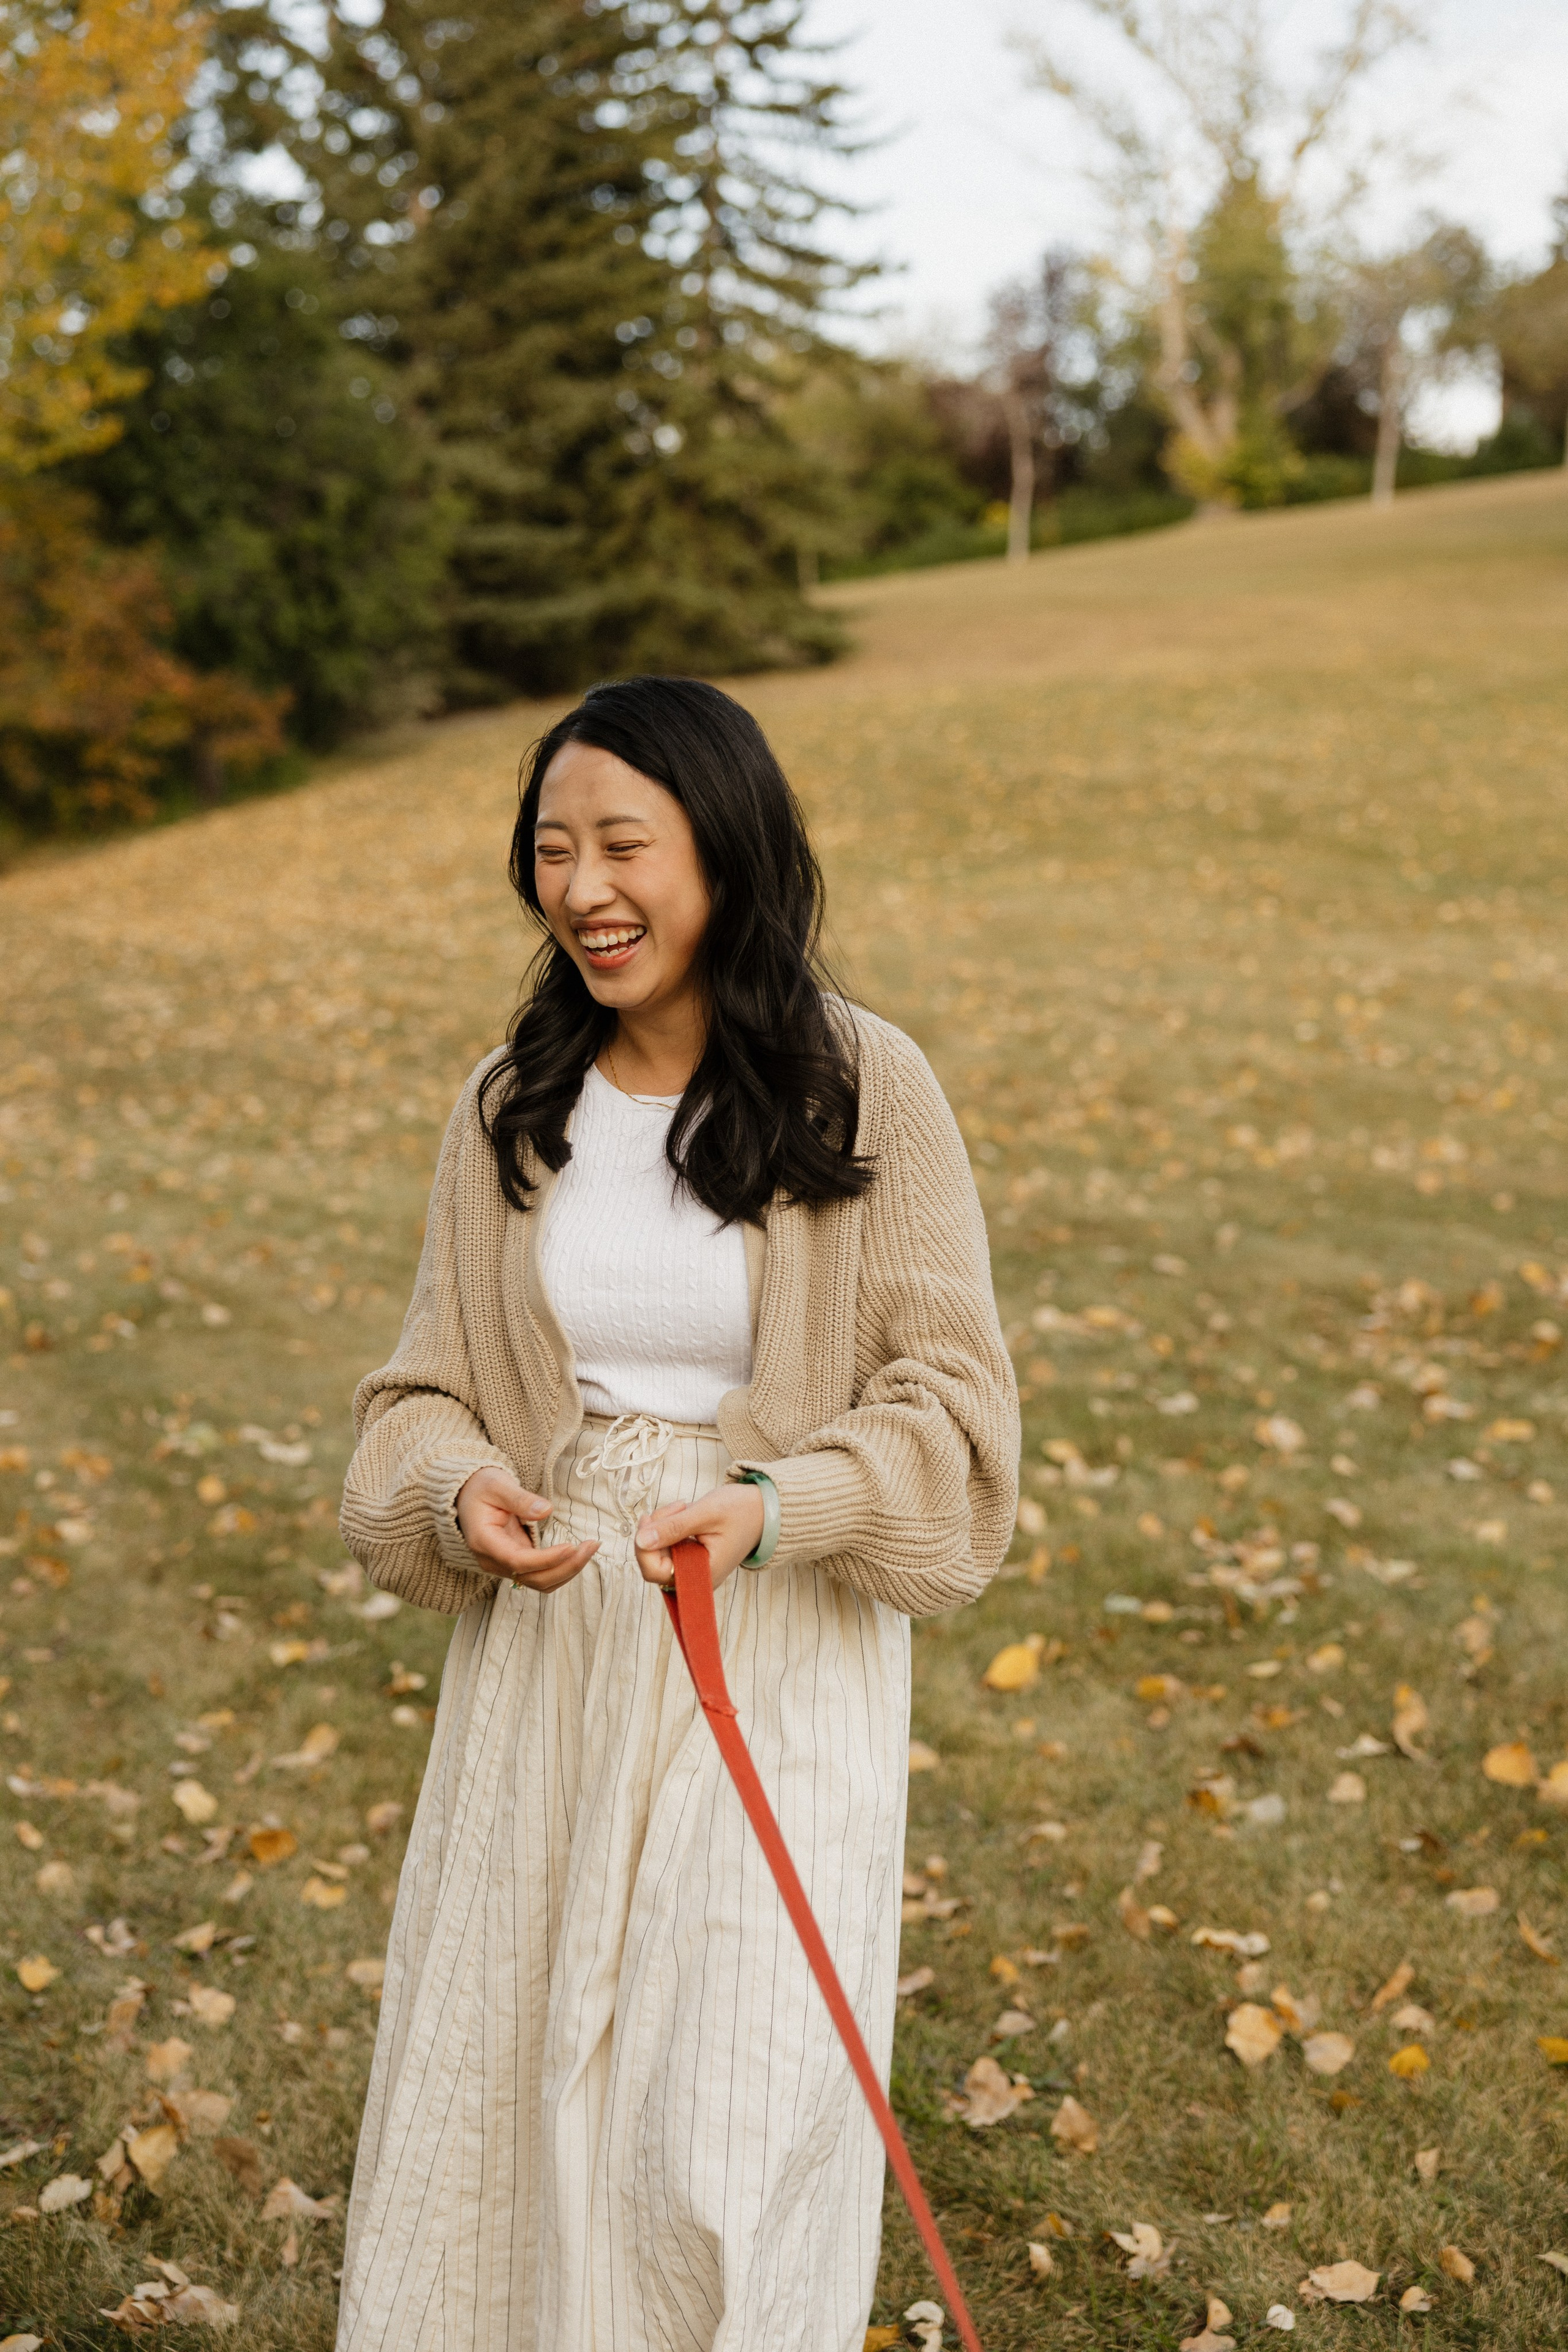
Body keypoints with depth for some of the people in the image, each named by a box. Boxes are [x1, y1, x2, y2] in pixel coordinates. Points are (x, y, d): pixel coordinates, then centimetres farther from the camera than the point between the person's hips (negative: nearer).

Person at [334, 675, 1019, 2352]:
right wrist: (459, 1495, -15)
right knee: (507, 2071, 13)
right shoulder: (511, 1107, 3)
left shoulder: (865, 1091, -8)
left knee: (725, 2118, -1)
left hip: (778, 1645, -3)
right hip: (544, 1641, 4)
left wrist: (774, 1504, -23)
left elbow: (949, 1394, -6)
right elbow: (426, 1388, 8)